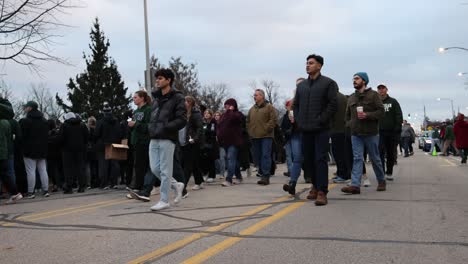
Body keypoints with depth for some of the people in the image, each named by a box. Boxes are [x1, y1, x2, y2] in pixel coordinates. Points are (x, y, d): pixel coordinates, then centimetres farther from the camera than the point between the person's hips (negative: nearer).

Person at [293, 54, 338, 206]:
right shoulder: (301, 85, 16)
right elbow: (296, 104, 21)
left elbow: (332, 104, -9)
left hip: (321, 129, -6)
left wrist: (321, 120, -13)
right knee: (308, 159, 10)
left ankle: (322, 191, -10)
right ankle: (315, 185, 25)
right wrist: (298, 120, 7)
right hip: (305, 129, 6)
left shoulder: (328, 83, -1)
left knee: (320, 159, -9)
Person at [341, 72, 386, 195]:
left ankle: (381, 181, 25)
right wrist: (350, 124, 10)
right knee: (357, 158, -4)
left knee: (375, 158, 7)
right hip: (356, 134, 4)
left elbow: (381, 111, -8)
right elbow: (348, 115, 24)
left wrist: (367, 115, -19)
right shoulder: (351, 98, 14)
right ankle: (355, 185, -11)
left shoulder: (373, 94, -2)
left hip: (371, 133, -4)